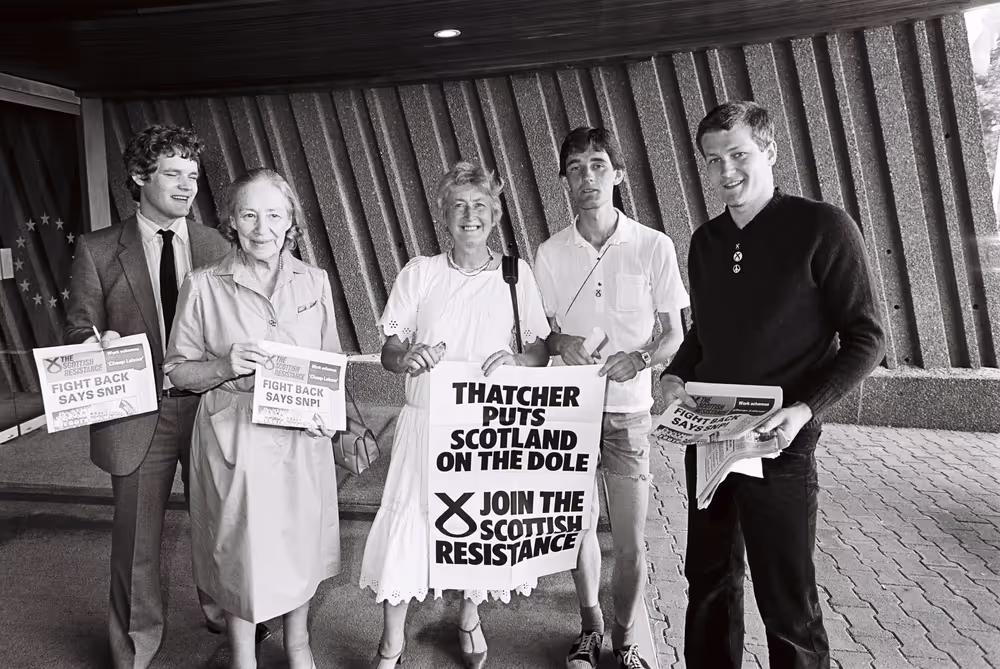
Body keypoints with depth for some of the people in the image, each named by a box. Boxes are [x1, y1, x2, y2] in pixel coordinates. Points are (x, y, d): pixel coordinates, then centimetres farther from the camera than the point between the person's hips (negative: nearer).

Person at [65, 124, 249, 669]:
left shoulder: (216, 248, 5)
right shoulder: (97, 250, 0)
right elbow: (78, 332, 2)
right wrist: (101, 343, -20)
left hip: (209, 406, 1)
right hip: (137, 414, -1)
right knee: (136, 537, 11)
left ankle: (223, 613, 41)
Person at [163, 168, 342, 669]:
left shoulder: (313, 282, 3)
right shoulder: (204, 285, -4)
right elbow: (177, 371, 1)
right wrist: (225, 367, -18)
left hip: (302, 438, 2)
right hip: (234, 439, -2)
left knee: (301, 542, 14)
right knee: (240, 549, 8)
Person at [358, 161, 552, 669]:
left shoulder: (516, 274, 2)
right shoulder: (420, 272, 0)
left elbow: (541, 350, 3)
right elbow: (388, 351, -1)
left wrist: (516, 361, -18)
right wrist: (408, 356, -23)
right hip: (427, 421, 0)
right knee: (407, 521, -2)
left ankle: (470, 618, 40)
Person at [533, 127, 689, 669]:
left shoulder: (654, 246, -5)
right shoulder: (549, 253, 0)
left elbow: (673, 335, 1)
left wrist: (639, 358, -19)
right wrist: (561, 343, -15)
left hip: (628, 408, -1)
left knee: (631, 542, 3)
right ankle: (590, 625, 35)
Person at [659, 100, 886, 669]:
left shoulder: (822, 227, -9)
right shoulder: (706, 240, 9)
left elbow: (866, 338, -9)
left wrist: (807, 408, -21)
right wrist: (675, 375, 2)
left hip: (777, 445, -5)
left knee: (787, 600, 5)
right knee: (709, 578, 18)